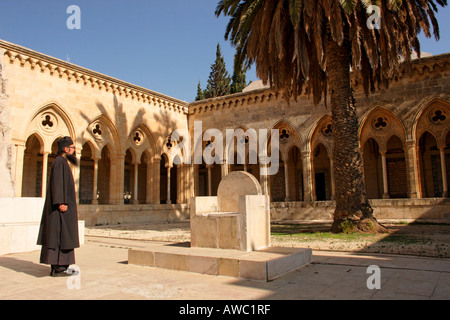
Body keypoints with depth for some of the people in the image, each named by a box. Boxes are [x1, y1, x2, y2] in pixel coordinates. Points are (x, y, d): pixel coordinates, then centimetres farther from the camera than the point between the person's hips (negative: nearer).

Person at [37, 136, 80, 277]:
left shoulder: (62, 162, 20)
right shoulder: (59, 162, -11)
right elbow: (57, 183, -20)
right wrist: (61, 202, -25)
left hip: (63, 204, 10)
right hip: (63, 206, -10)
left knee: (59, 236, 9)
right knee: (61, 235, -9)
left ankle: (57, 266, 13)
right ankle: (58, 267, -7)